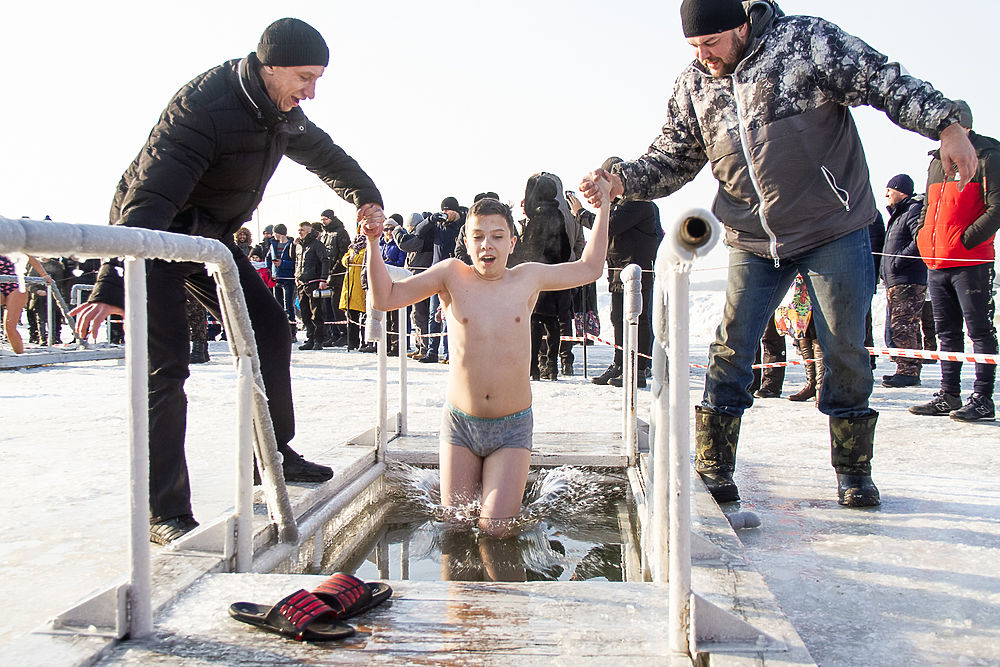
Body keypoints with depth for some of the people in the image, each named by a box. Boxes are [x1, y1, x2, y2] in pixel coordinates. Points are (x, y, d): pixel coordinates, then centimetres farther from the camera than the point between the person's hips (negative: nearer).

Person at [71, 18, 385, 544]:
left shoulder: (283, 112, -3)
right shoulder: (202, 106, -30)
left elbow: (324, 155, 20)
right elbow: (150, 196, -39)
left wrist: (366, 196, 27)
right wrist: (113, 288, -47)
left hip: (211, 240, 8)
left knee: (270, 331, 5)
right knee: (166, 366, -14)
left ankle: (275, 453, 20)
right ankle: (164, 513, -9)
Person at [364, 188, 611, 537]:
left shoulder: (528, 277, 0)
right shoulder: (452, 275, -4)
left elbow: (589, 268, 12)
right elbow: (384, 297, -5)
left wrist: (603, 204, 11)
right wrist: (373, 244, -16)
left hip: (512, 427, 0)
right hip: (460, 423, 1)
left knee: (496, 530, -5)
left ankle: (508, 487, 28)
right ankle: (476, 478, 39)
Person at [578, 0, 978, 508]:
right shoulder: (692, 86, 3)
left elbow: (885, 82, -6)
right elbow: (671, 160, 6)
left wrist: (945, 125, -16)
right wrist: (622, 181, -12)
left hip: (835, 231, -2)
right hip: (753, 242, 3)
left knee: (845, 351, 3)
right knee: (730, 350, -1)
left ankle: (853, 468, 20)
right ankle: (713, 466, 11)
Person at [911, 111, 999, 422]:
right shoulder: (936, 162, 17)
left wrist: (966, 239, -18)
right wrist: (923, 234, 10)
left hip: (971, 261, -7)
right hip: (936, 262, 7)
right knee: (947, 332, 11)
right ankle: (949, 396, 19)